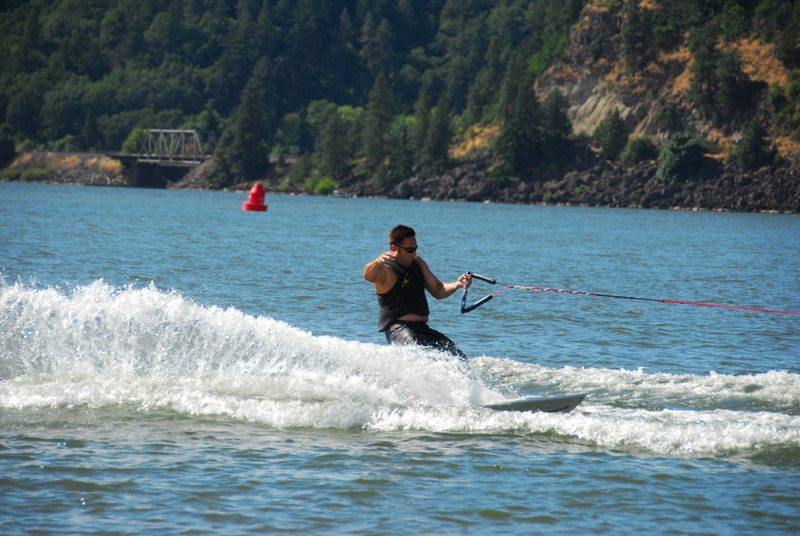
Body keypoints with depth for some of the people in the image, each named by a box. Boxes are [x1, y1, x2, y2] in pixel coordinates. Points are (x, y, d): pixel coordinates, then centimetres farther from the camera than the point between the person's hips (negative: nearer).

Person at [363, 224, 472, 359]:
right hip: (398, 328, -8)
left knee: (459, 360, -4)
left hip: (422, 328, 8)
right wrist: (378, 262, -57)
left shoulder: (417, 262, 17)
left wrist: (457, 284, 0)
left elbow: (437, 290, 22)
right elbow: (369, 275, -33)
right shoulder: (386, 269, -8)